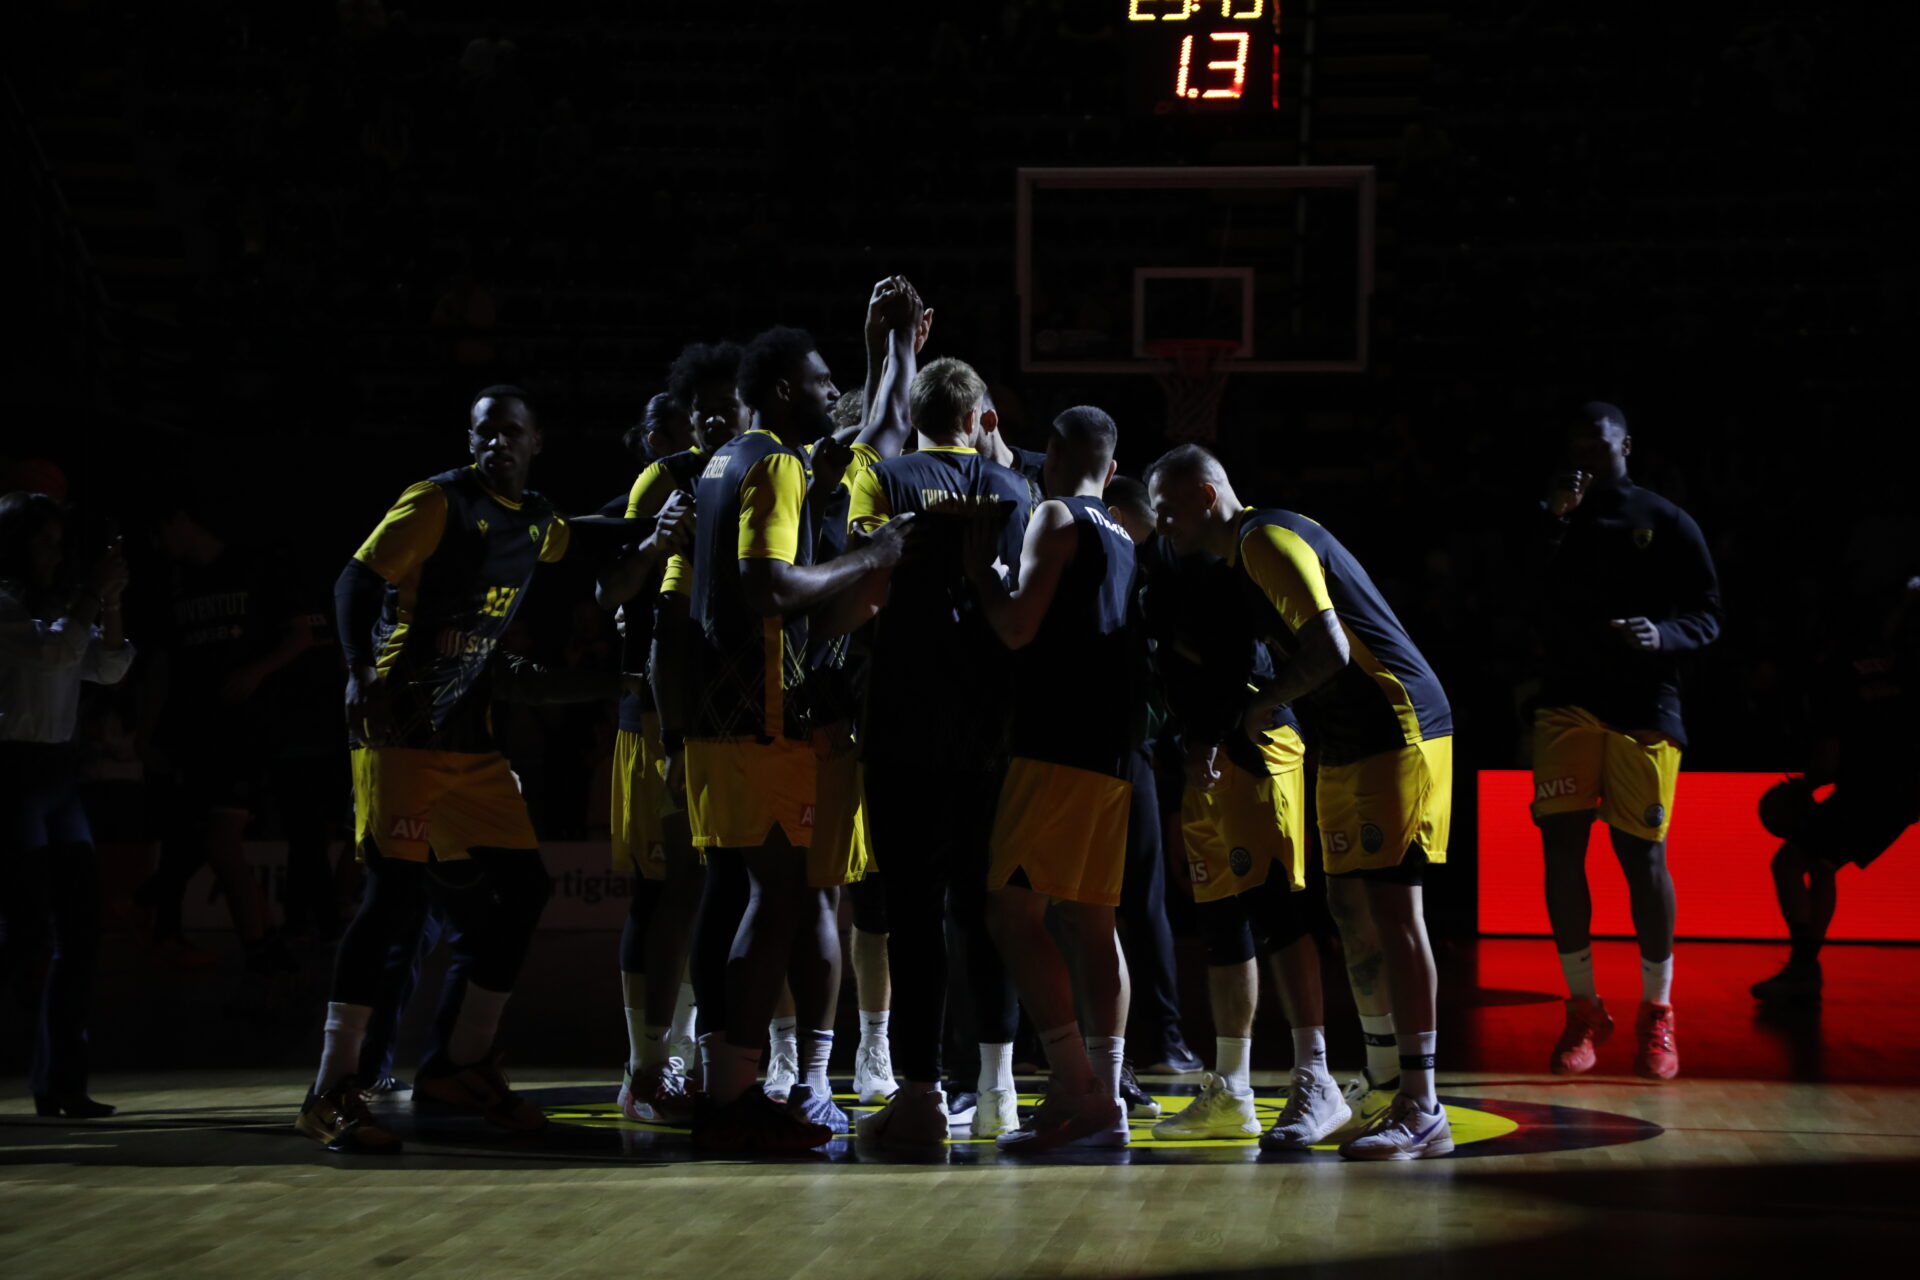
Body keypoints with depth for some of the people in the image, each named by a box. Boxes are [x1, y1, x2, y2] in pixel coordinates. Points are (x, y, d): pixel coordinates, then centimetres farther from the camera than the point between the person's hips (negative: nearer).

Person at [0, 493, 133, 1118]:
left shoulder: (56, 606, 18)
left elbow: (110, 669, 13)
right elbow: (54, 652, -18)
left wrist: (110, 602, 2)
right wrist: (93, 592, -11)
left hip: (58, 773, 8)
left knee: (80, 930, 3)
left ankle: (60, 1083, 6)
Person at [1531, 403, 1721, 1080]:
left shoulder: (1666, 522, 5)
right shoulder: (1558, 518, 12)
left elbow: (1707, 616, 3)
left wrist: (1663, 634, -18)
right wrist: (1552, 520, -11)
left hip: (1643, 706, -2)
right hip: (1568, 702, 2)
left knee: (1641, 854, -3)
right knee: (1560, 846, -6)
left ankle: (1656, 1013, 12)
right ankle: (1584, 1009, 6)